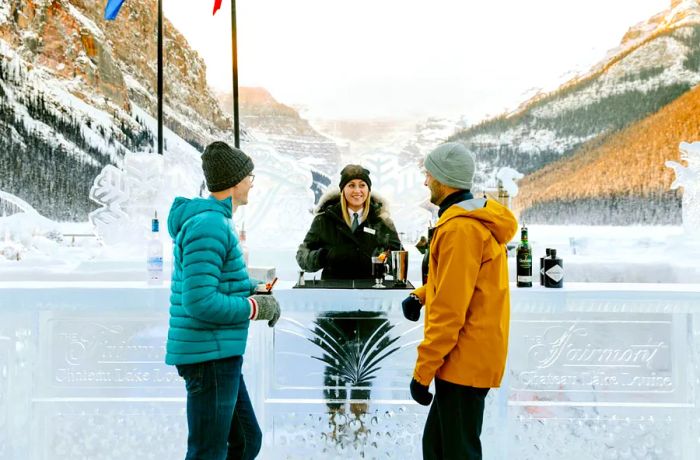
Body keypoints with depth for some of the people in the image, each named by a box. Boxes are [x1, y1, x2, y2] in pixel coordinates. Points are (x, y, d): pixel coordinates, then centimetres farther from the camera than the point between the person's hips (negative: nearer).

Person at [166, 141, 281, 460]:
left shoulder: (213, 221, 14)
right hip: (210, 356, -10)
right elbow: (200, 302, -24)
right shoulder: (210, 224, -18)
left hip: (219, 354, 10)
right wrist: (256, 307, -12)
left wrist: (249, 289, 8)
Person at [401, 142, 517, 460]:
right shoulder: (478, 219, 12)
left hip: (463, 361, -10)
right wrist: (421, 295, 7)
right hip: (470, 356, 10)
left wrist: (423, 371, -18)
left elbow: (449, 310, -22)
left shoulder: (460, 228, -20)